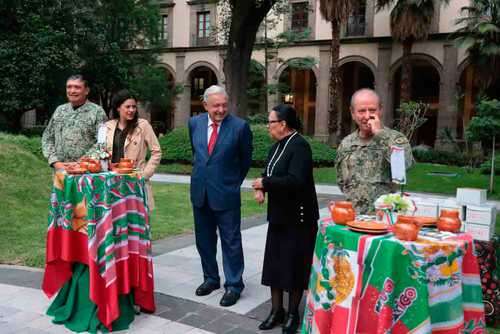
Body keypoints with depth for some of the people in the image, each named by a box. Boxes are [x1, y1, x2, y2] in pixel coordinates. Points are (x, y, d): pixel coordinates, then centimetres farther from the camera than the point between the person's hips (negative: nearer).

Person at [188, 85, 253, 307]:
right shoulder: (195, 123, 2)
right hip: (200, 191, 5)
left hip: (226, 193, -5)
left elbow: (245, 159, 3)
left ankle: (233, 285, 15)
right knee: (204, 239, 15)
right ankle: (211, 278, 32)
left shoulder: (239, 126, -11)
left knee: (231, 241, 3)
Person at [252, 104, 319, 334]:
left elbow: (295, 180, -29)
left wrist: (265, 183, -19)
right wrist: (261, 188, -7)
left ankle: (293, 313, 20)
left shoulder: (299, 146, -18)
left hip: (297, 216, -8)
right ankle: (276, 310, 25)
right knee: (274, 263, 12)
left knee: (294, 266, 4)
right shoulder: (278, 145, 8)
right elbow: (270, 172, 14)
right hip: (278, 214, 8)